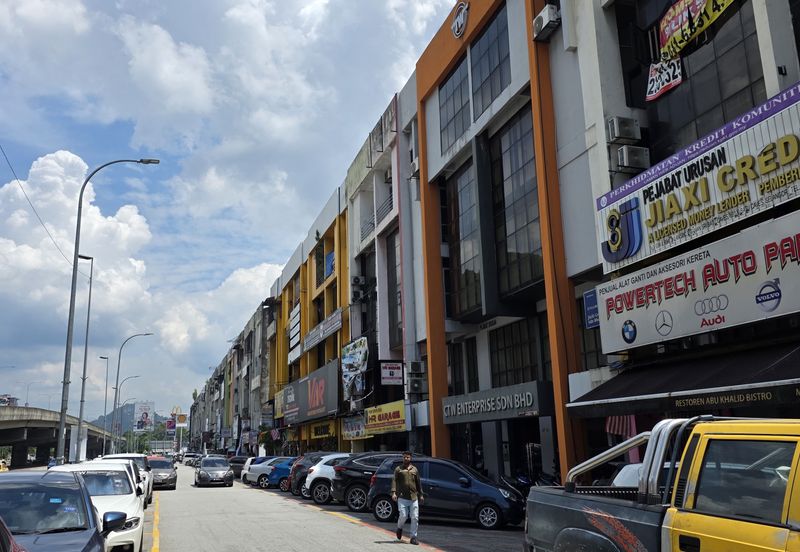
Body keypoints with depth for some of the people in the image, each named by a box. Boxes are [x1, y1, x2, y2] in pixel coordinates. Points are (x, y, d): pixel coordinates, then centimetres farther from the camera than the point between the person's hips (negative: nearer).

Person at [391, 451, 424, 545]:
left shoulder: (414, 469, 15)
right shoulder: (398, 469, 6)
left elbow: (418, 482, 19)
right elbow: (394, 480, -2)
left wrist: (421, 495, 17)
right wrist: (394, 492, -14)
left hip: (414, 497, 3)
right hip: (402, 498, -3)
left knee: (415, 518, -2)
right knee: (403, 516, -8)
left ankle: (413, 537, 8)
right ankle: (399, 528, 24)